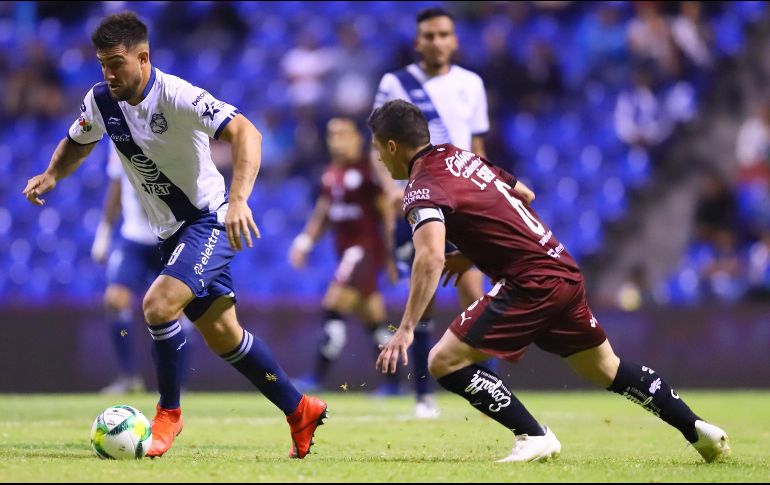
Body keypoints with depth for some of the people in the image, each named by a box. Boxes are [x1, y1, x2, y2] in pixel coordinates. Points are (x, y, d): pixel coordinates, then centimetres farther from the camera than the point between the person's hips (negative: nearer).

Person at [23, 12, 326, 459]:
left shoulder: (177, 96, -24)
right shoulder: (100, 101, -4)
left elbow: (245, 133, -33)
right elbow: (77, 144, 17)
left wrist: (238, 200, -46)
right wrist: (51, 175, -5)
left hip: (210, 221, -8)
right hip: (171, 233, 8)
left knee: (158, 305, -26)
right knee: (222, 336, 12)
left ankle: (169, 412, -6)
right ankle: (300, 411, 28)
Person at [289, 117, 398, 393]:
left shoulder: (368, 171, -12)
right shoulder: (331, 175, 12)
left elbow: (388, 213, -10)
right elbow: (323, 214, 21)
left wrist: (393, 254, -11)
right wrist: (305, 241, 9)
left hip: (366, 248, -8)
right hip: (345, 250, 8)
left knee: (335, 308, -15)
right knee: (373, 320, 11)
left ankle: (318, 377, -14)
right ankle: (394, 380, 16)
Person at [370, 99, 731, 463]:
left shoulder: (423, 189, -11)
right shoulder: (460, 157, 16)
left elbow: (430, 258, -29)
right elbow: (525, 195, 29)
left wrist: (406, 329, -33)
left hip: (531, 283, -9)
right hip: (565, 271, 9)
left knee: (444, 362, -7)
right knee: (607, 368, 24)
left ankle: (534, 437, -7)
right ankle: (697, 430, 27)